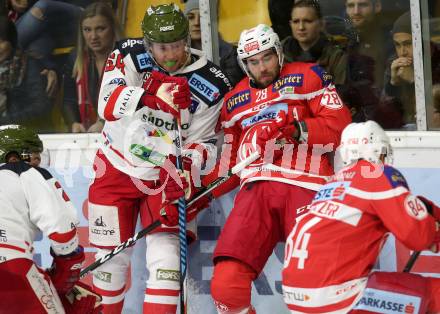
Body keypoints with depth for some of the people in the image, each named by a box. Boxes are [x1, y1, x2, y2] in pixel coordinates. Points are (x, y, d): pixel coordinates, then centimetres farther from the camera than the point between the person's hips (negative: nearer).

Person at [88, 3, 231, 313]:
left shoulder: (211, 84, -13)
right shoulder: (128, 56, -14)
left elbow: (203, 139, -5)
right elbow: (107, 104, -29)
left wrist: (190, 159, -29)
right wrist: (151, 95, -47)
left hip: (165, 175, -1)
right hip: (117, 168, 1)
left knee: (166, 247, -15)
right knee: (113, 253, 8)